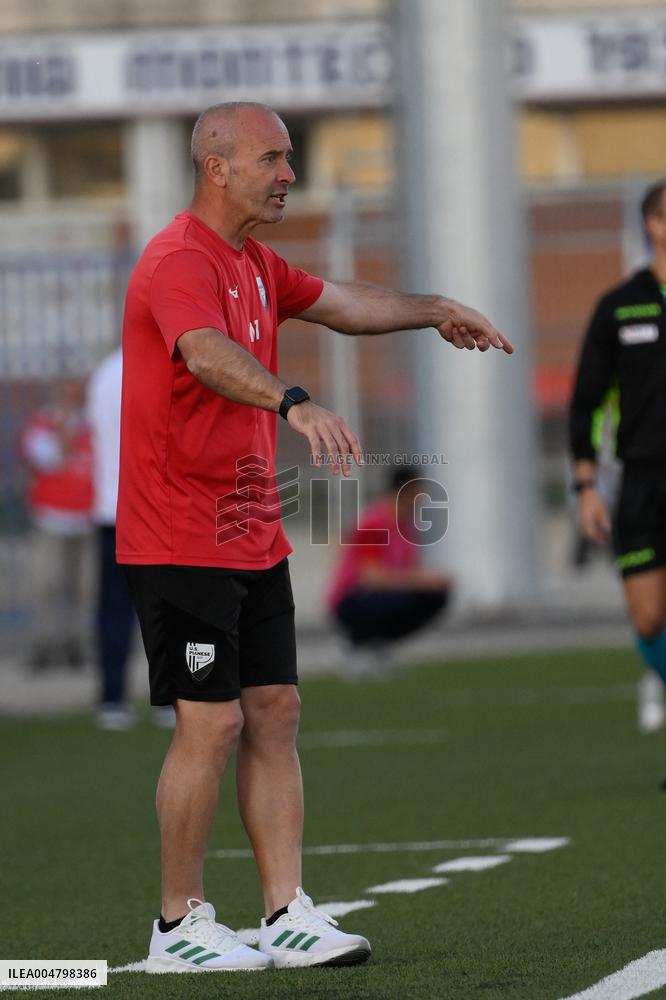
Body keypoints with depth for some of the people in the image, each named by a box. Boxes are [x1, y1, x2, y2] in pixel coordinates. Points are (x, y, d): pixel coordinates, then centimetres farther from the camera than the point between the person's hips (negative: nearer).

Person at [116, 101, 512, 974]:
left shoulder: (253, 264, 15)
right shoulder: (179, 262, -17)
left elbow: (342, 304, 33)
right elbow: (207, 355, -37)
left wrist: (432, 310, 29)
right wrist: (295, 403, -51)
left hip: (253, 535, 10)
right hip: (181, 538, -10)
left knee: (275, 712, 6)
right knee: (212, 722, -8)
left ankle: (287, 916, 8)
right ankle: (179, 927, 1)